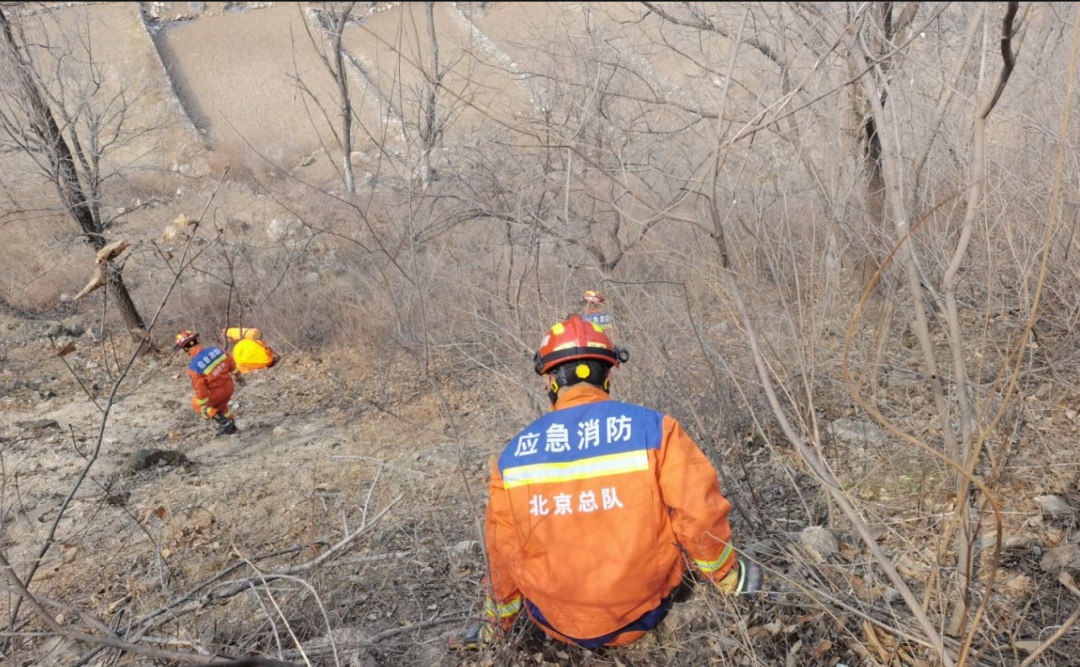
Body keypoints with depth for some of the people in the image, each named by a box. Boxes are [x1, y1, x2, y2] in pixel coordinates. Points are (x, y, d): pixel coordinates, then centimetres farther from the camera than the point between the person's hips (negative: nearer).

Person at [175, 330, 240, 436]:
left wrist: (204, 408, -8)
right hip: (229, 387, 6)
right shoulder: (215, 350, -9)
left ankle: (223, 422, 11)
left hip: (216, 392, -6)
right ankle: (231, 427, 42)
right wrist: (237, 375, 24)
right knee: (220, 405, 34)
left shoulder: (194, 367, -23)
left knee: (196, 403, 21)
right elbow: (231, 362, 5)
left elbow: (200, 389, -20)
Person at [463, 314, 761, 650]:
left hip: (558, 626, 2)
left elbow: (503, 553, 3)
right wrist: (728, 577, 8)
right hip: (640, 615, -1)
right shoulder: (653, 428, -14)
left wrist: (496, 624, 19)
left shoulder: (511, 456, -7)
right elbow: (700, 515, -11)